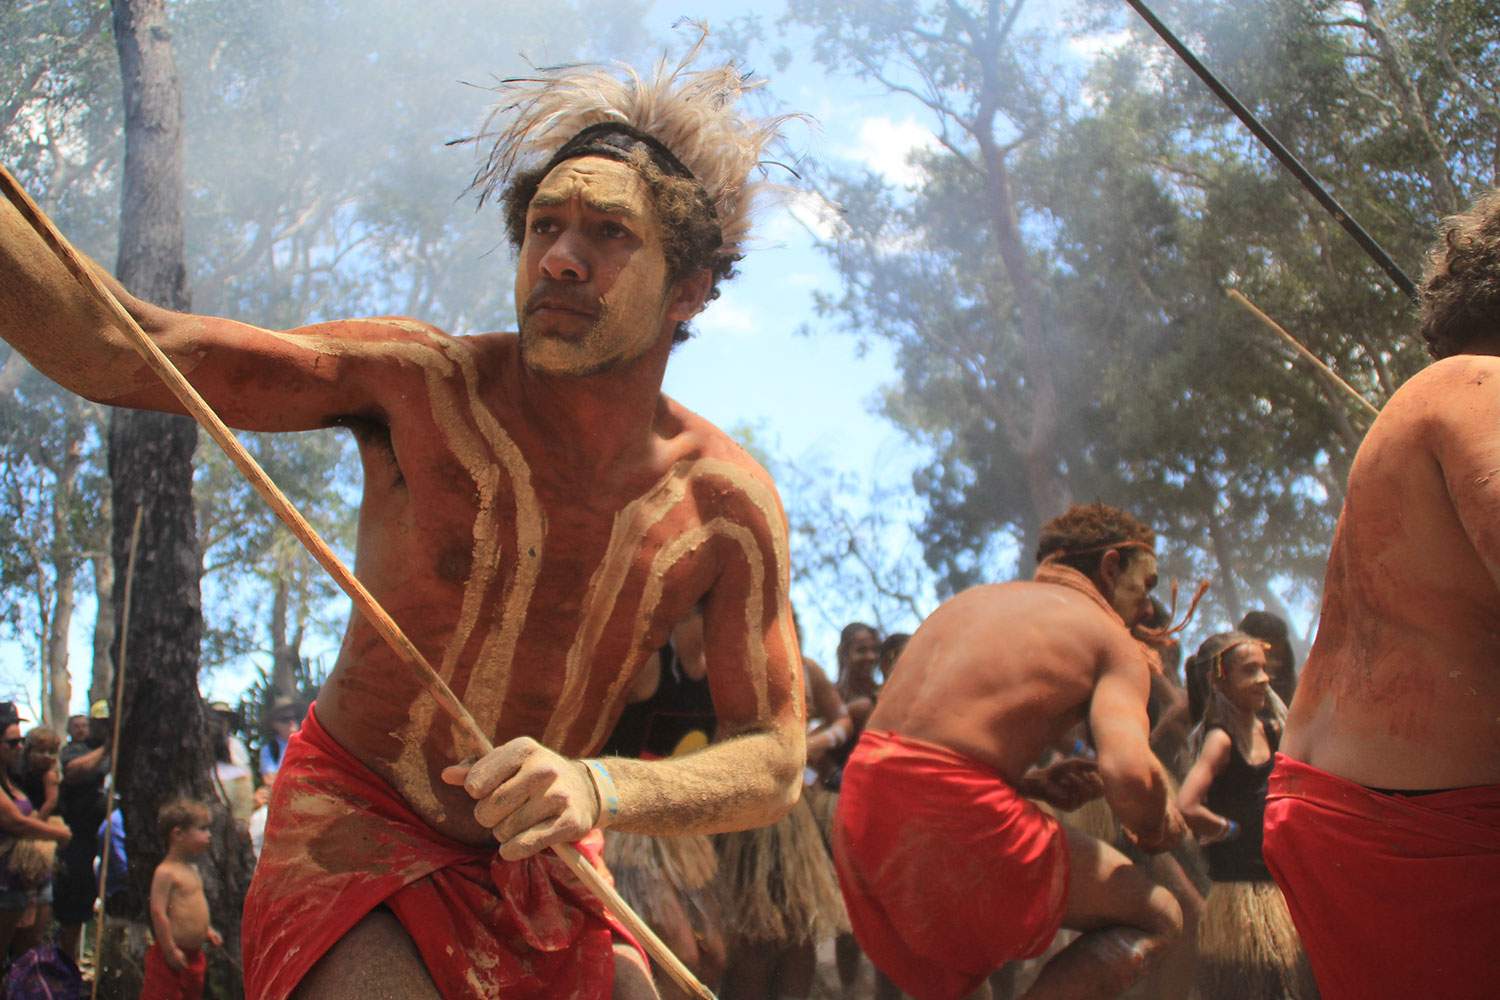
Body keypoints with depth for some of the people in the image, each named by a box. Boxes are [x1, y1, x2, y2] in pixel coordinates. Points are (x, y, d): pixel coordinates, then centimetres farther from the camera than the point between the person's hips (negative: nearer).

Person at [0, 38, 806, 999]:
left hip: (533, 862, 4)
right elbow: (114, 349, -24)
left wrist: (598, 789, -32)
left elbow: (774, 762, -14)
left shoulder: (730, 503, -13)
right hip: (354, 816, -3)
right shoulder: (424, 385, -19)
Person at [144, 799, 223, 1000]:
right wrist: (170, 950, -22)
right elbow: (158, 912, -22)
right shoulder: (165, 872, -17)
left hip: (193, 953, 9)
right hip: (173, 957, -9)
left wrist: (207, 930, 16)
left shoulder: (192, 869, 12)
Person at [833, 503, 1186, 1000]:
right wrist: (1153, 827, 9)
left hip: (861, 797, 7)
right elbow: (1130, 774, -13)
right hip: (953, 808, -7)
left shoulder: (969, 601, 25)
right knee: (1156, 918, 8)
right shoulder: (1112, 641, 6)